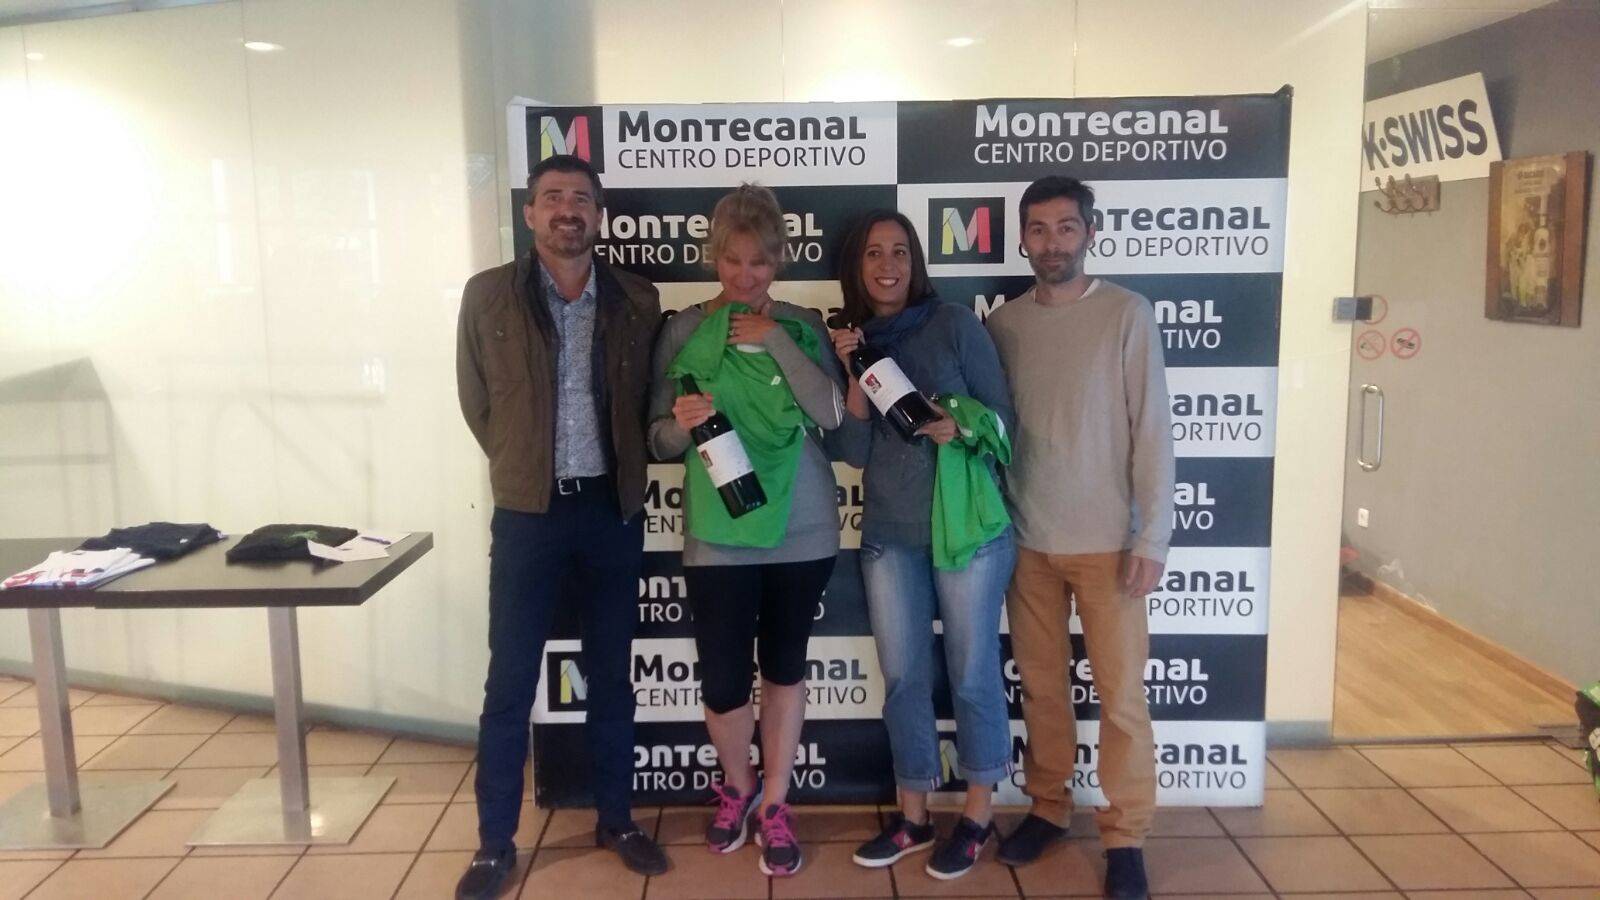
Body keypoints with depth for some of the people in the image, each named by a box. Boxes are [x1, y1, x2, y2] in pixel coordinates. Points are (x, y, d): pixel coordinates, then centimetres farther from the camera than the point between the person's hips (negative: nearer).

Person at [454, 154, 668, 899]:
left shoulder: (636, 301, 2)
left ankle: (616, 820, 28)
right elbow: (475, 401, 5)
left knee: (611, 675, 12)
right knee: (510, 683, 3)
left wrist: (618, 468, 4)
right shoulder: (488, 294, -1)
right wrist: (522, 466, 5)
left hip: (613, 509, 2)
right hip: (528, 512, -1)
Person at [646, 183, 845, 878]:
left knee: (784, 667, 13)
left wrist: (775, 341, -15)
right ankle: (737, 787, 34)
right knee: (723, 681, 3)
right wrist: (681, 424, -22)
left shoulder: (802, 324, 2)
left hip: (802, 531, 1)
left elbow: (834, 415, -12)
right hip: (718, 535, -1)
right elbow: (658, 439, 0)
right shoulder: (684, 329, 0)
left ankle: (774, 805, 31)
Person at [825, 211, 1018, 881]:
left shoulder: (955, 324, -4)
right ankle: (913, 816, 26)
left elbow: (1003, 416, -3)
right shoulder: (847, 342, 5)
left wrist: (960, 429, -22)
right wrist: (855, 374, -12)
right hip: (889, 535, 4)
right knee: (904, 679, 11)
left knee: (972, 673, 6)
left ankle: (978, 814, 24)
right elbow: (854, 452, -2)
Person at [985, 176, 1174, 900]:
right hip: (1025, 540, 3)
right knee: (1041, 685, 12)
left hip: (1106, 540, -3)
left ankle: (1125, 836, 15)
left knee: (1121, 691, 2)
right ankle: (1048, 807, 28)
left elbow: (1152, 428, -7)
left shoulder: (1126, 313, -5)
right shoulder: (1002, 324, 5)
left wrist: (1152, 536, -11)